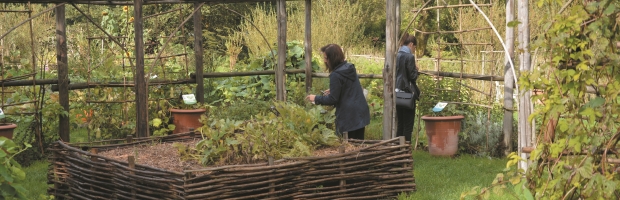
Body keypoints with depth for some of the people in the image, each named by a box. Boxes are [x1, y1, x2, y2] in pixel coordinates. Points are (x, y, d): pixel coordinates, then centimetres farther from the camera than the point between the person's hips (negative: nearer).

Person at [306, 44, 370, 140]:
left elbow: (333, 99, -14)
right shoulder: (350, 68, 8)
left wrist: (316, 98, -1)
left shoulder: (336, 75, -17)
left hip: (348, 117, -8)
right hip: (361, 113, 8)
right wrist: (332, 91, 19)